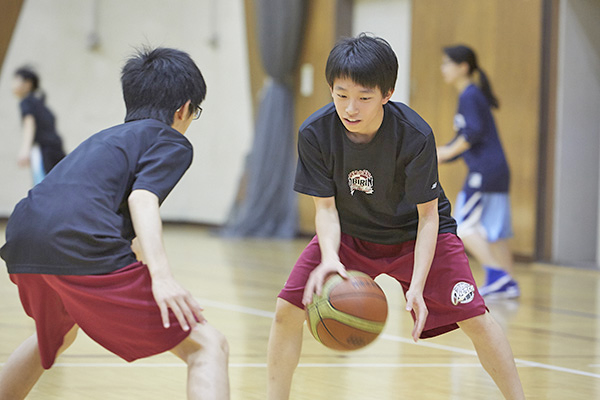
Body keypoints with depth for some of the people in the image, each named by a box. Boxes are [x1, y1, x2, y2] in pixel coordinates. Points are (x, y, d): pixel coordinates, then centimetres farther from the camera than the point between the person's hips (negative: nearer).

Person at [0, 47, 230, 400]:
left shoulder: (106, 137, 36)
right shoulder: (172, 142, 14)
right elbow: (142, 198, -6)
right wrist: (161, 275, -20)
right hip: (83, 249, -8)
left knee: (59, 335, 41)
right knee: (208, 346, -8)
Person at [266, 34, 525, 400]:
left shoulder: (415, 134, -30)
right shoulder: (315, 133, -24)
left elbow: (428, 215, -22)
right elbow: (326, 207, -16)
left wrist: (417, 284, -33)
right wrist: (329, 258, -37)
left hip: (414, 232, -2)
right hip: (349, 233, 2)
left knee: (474, 317, -13)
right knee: (288, 310, -11)